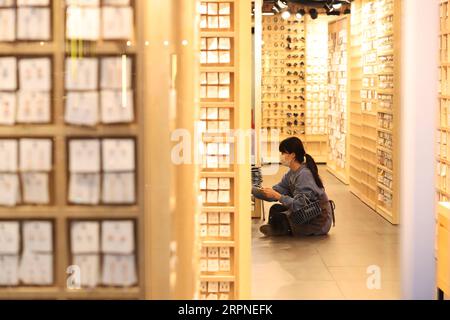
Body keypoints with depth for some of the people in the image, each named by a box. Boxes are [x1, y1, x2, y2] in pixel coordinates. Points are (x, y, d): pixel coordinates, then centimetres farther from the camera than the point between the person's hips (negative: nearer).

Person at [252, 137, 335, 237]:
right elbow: (275, 192, 1)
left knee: (275, 218, -12)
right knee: (275, 209, 5)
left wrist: (277, 196, -25)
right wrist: (252, 190, -6)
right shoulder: (291, 174, 5)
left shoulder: (304, 174, -24)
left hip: (318, 222, -9)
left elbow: (299, 205, -28)